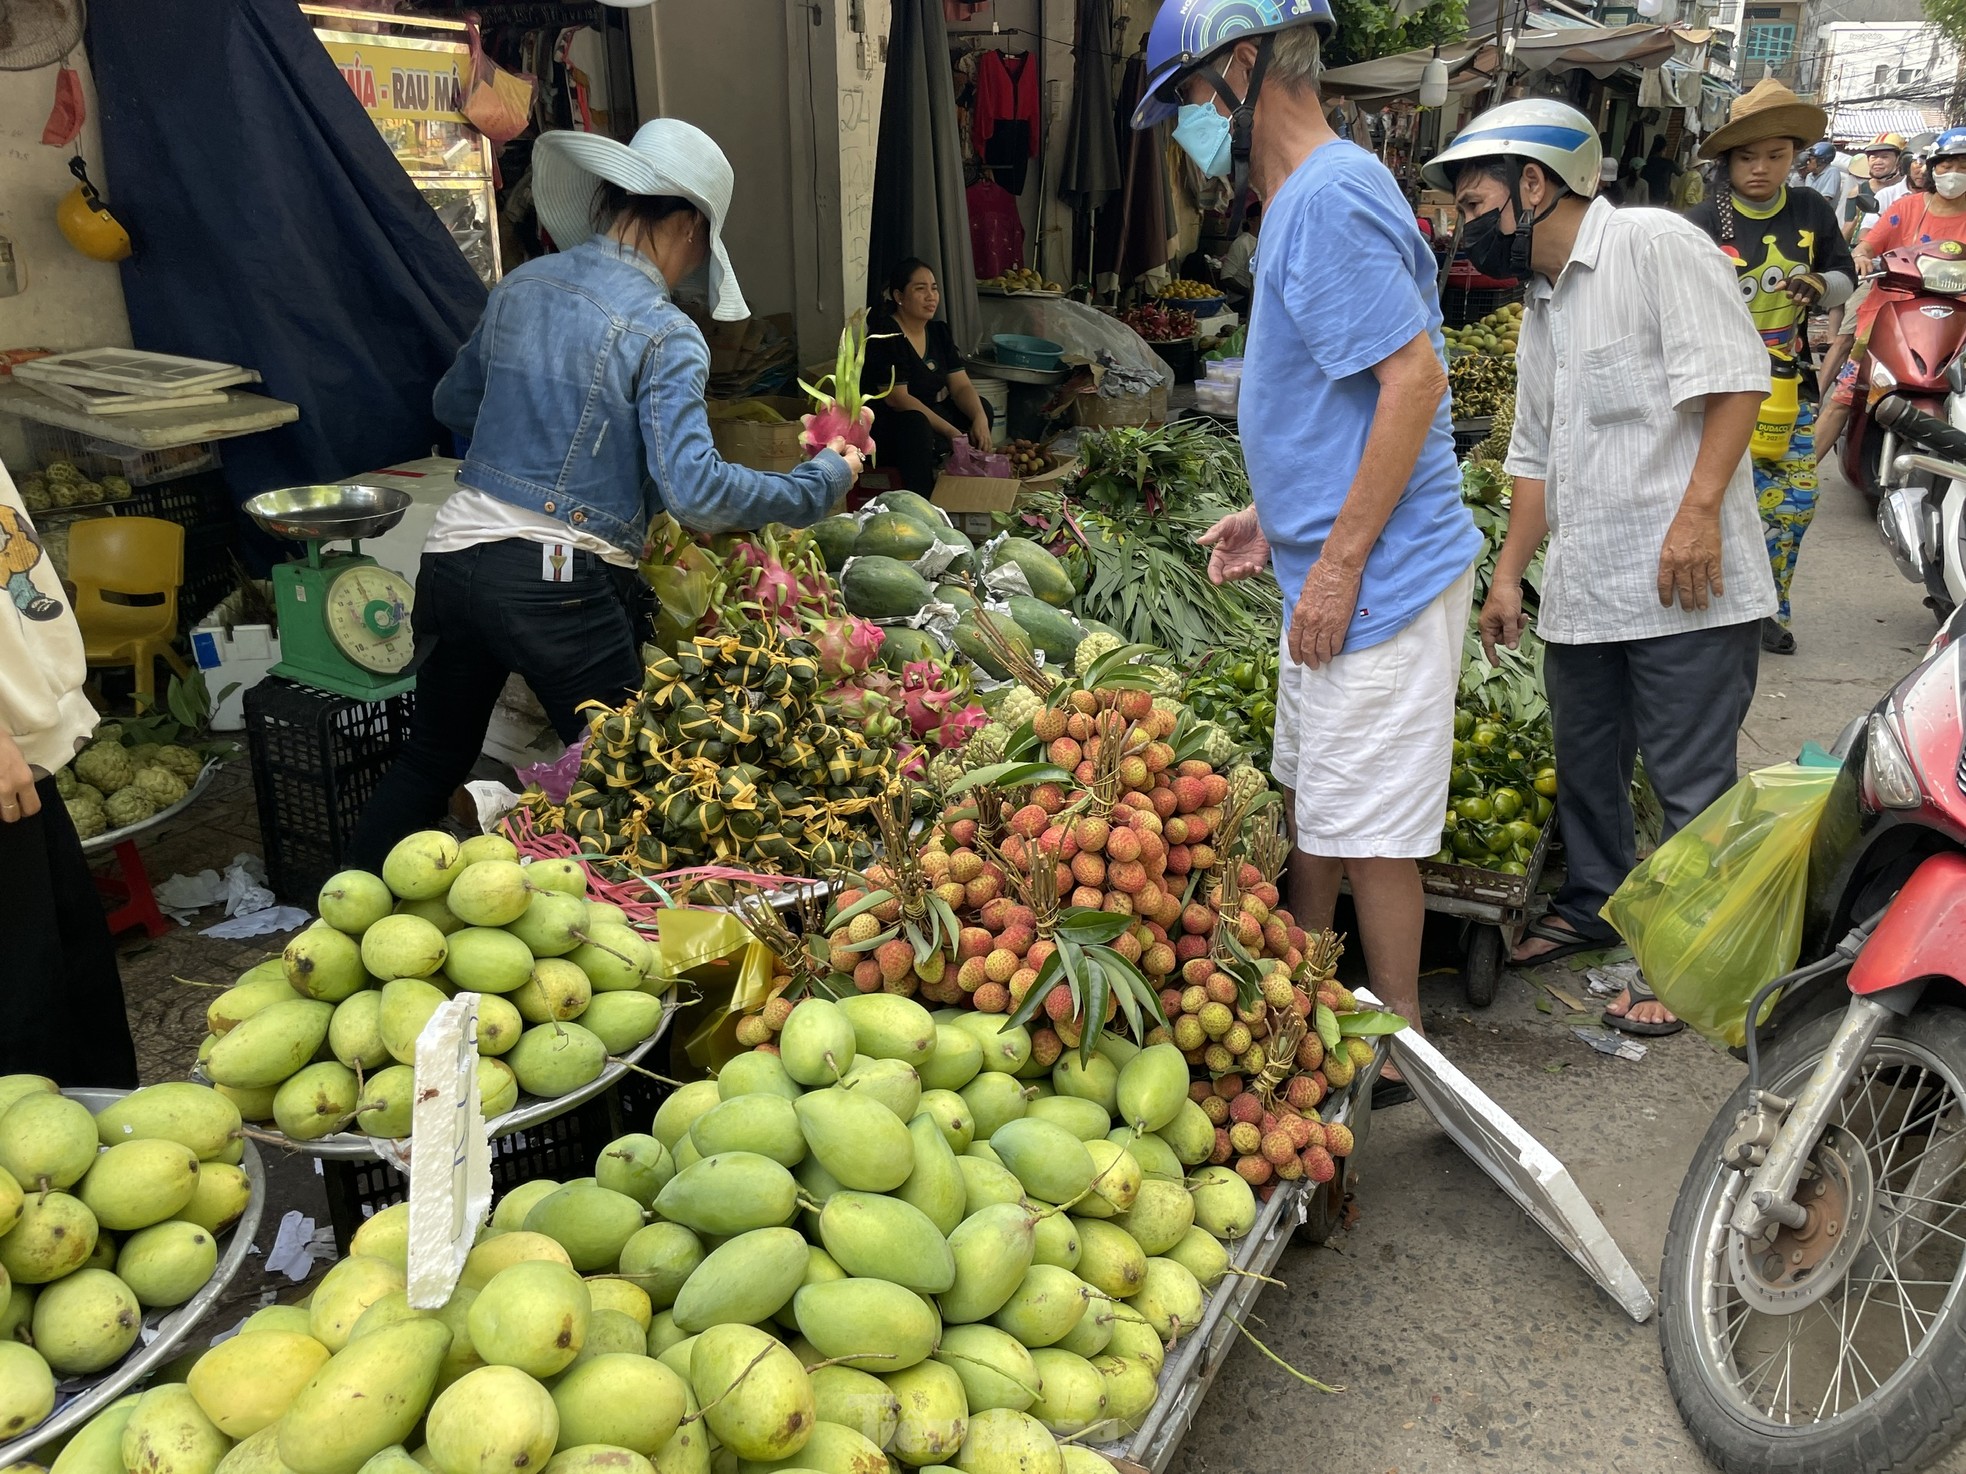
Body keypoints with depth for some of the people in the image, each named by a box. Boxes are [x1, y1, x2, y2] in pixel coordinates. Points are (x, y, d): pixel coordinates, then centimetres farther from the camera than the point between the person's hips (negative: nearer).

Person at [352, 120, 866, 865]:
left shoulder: (520, 286, 10)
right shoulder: (663, 334, -11)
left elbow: (453, 403, 24)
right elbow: (695, 490, -20)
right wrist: (821, 482, -10)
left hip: (453, 552, 7)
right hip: (556, 584, -7)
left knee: (431, 758, 22)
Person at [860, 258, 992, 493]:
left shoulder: (939, 331, 5)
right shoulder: (884, 336, -18)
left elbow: (961, 386, 0)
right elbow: (897, 398, -25)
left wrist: (980, 419, -22)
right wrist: (950, 432, -29)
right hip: (879, 426, -9)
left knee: (980, 407, -2)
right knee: (916, 424, -37)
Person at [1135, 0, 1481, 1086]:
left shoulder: (1330, 198, -17)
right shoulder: (1303, 200, 16)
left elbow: (1416, 377, -24)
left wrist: (1340, 563, -23)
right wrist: (1274, 516, 15)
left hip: (1376, 582, -11)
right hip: (1330, 570, 11)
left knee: (1367, 832, 1)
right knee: (1311, 804, 20)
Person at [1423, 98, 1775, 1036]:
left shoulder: (1657, 246, -8)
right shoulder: (1543, 301, 19)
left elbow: (1735, 379, -15)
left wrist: (1698, 510, -22)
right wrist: (1509, 570, 19)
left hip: (1684, 582, -8)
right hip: (1584, 588, 9)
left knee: (1690, 780, 0)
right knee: (1585, 762, 19)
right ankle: (1594, 903, 38)